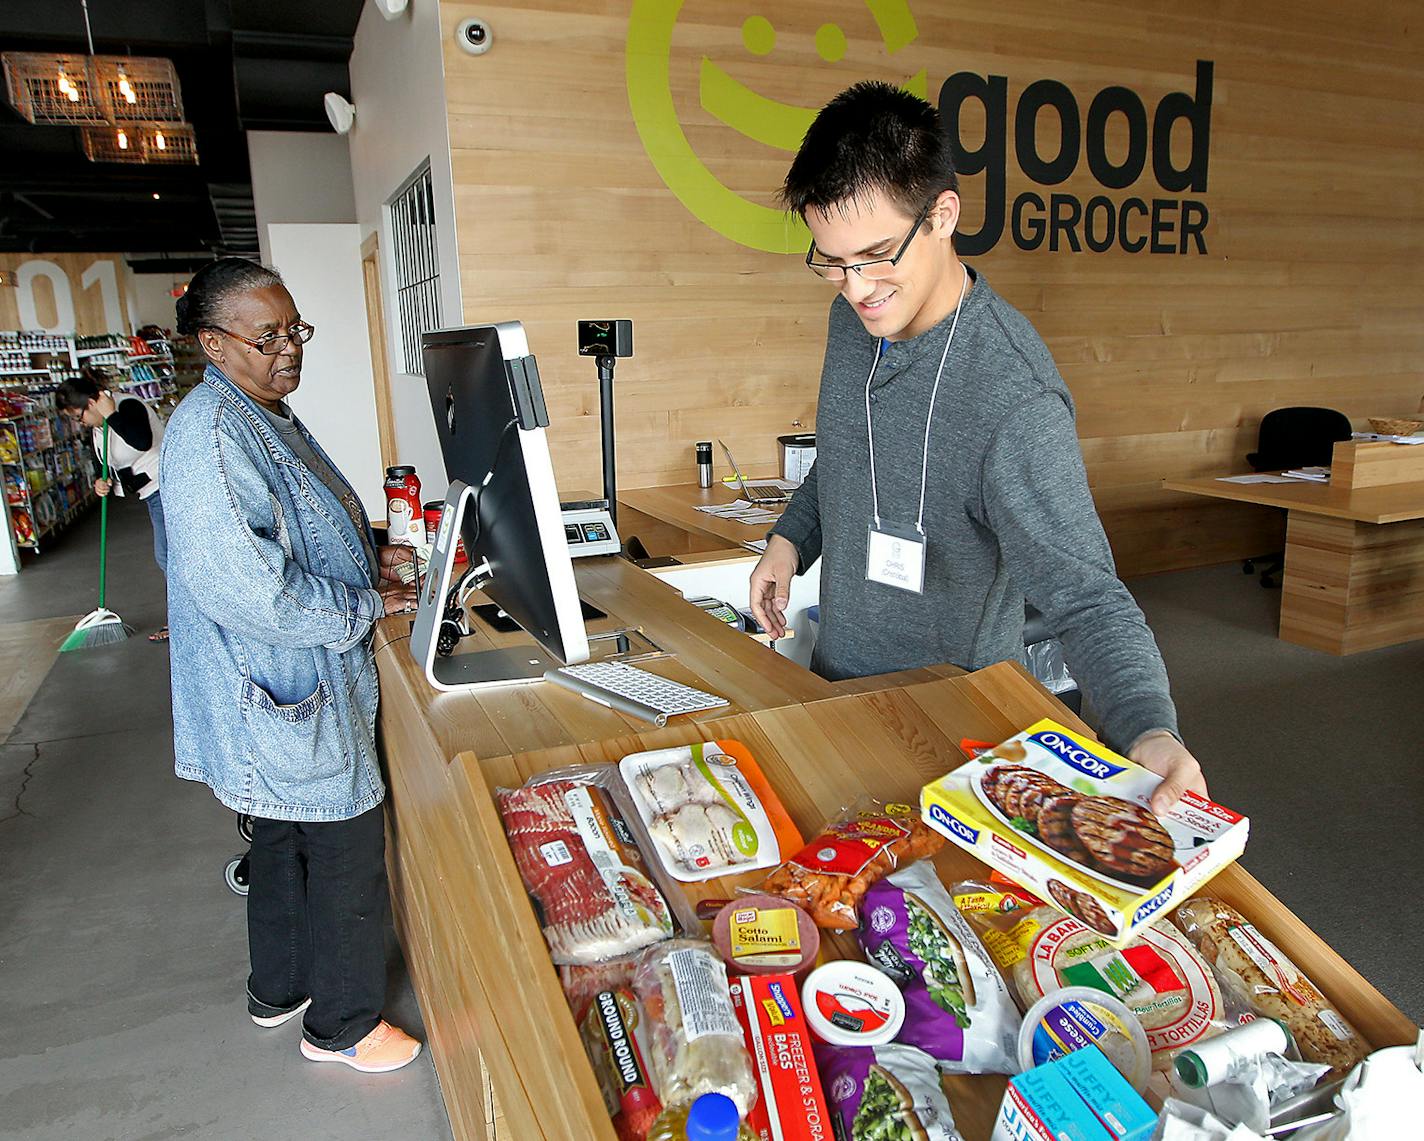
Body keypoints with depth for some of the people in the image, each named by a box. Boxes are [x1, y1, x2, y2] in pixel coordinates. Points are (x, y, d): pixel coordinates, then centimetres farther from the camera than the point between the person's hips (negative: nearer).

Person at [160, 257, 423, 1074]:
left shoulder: (264, 416, 11)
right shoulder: (210, 433, -23)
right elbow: (243, 585, -30)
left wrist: (367, 557, 7)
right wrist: (365, 605, -21)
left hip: (296, 683, 11)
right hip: (290, 692, -11)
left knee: (287, 838, 23)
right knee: (350, 850, 3)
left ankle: (281, 989, 43)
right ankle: (342, 1024, 24)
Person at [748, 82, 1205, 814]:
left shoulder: (1014, 401, -30)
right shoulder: (855, 316, -5)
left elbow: (1086, 595, -32)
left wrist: (1149, 730, -46)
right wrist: (792, 536, 3)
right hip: (836, 675, 7)